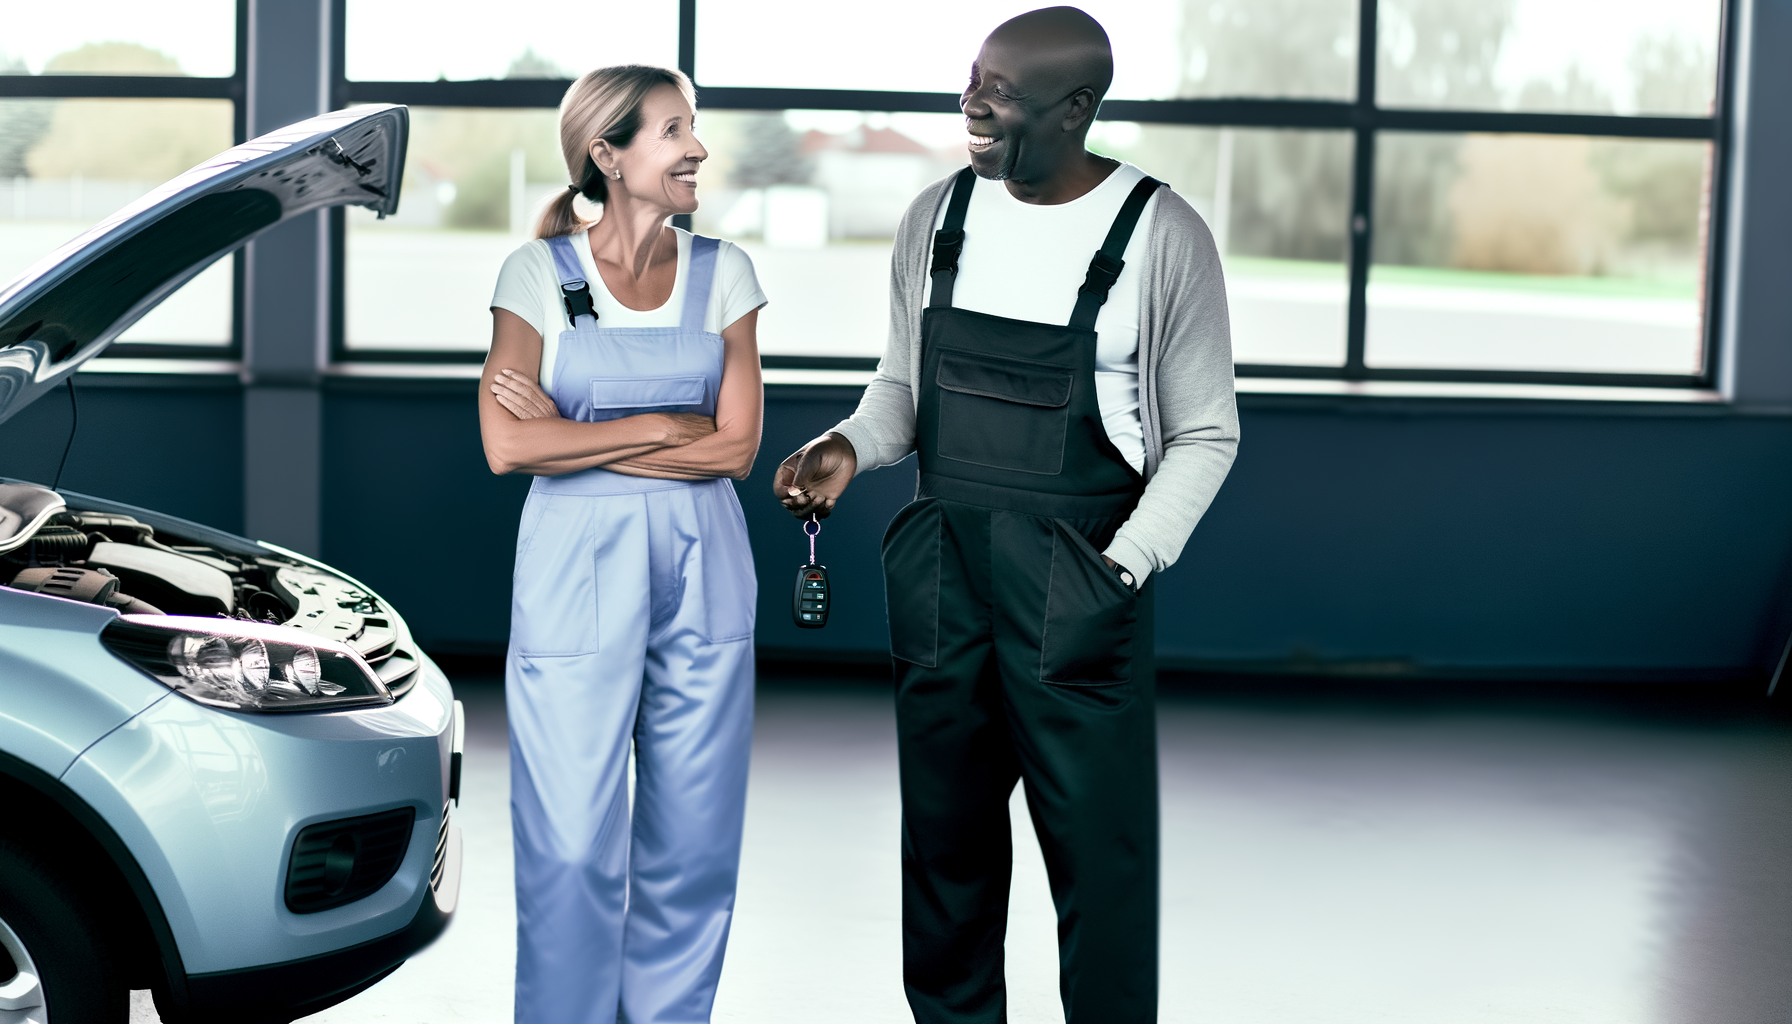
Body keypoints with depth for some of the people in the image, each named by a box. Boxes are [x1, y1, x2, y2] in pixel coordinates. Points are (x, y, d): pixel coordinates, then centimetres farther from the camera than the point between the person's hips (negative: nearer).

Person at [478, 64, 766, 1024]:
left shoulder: (723, 273, 6)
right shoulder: (538, 273, -1)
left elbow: (735, 447, -2)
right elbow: (508, 445, -11)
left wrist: (575, 434, -7)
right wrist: (664, 428, -9)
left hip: (702, 575, 3)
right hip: (576, 575, -3)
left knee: (693, 837, 7)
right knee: (571, 845, -1)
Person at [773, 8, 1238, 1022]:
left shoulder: (1161, 234, -8)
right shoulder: (938, 216, 4)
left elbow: (1205, 435, -2)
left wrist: (1125, 567, -13)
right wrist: (851, 447, -5)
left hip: (1076, 589, -4)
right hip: (940, 572, 4)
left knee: (1099, 850, 0)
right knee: (947, 835, 13)